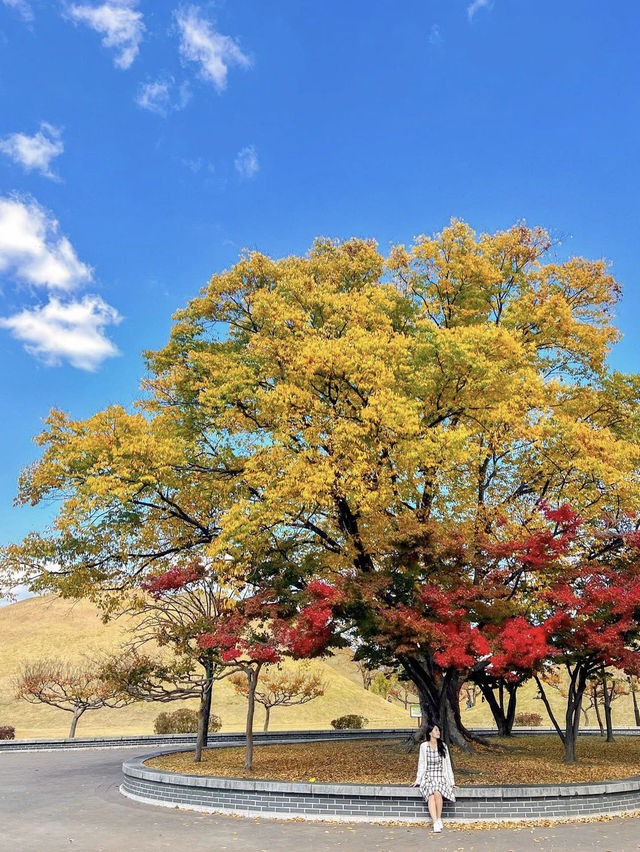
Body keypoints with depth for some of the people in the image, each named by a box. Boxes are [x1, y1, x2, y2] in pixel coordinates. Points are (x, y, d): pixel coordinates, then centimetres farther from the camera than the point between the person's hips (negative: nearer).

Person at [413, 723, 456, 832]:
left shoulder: (443, 746, 7)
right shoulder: (424, 746, 4)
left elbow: (448, 764, 10)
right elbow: (421, 764, 10)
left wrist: (451, 781, 7)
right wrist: (418, 780, 7)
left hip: (441, 777, 0)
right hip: (428, 777, 0)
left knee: (437, 793, -32)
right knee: (431, 795, -31)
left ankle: (439, 818, -16)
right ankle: (435, 823, -33)